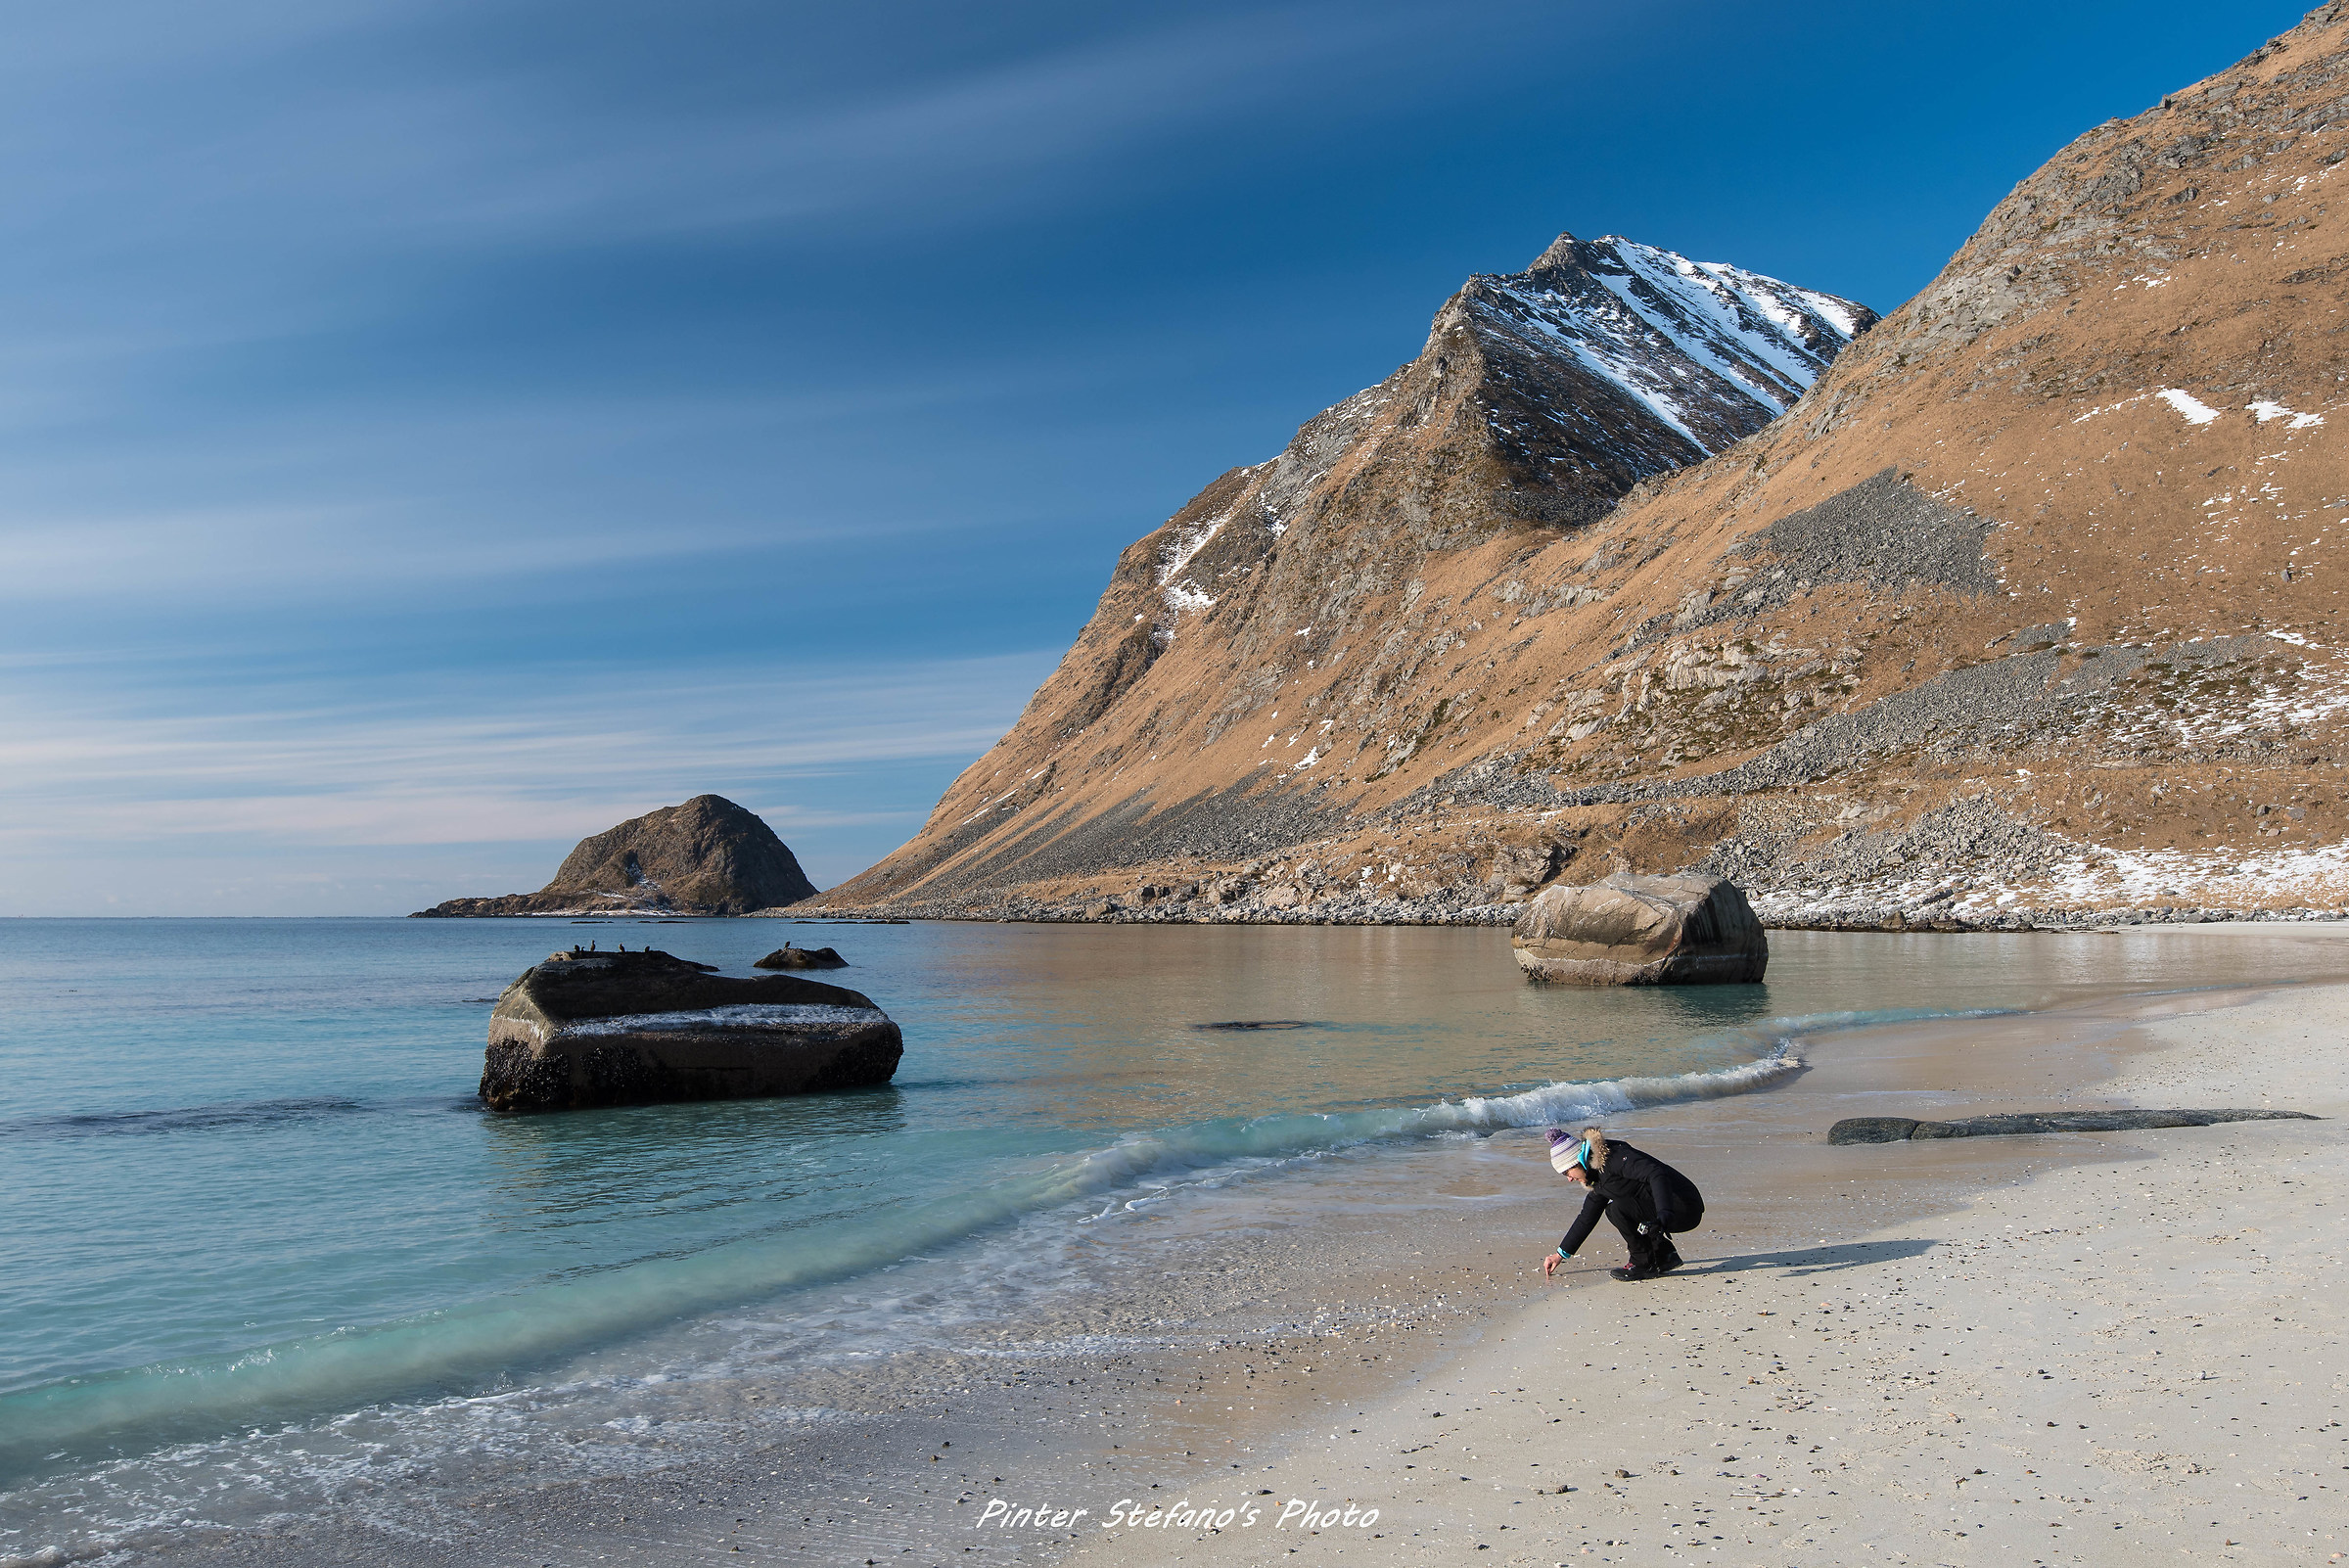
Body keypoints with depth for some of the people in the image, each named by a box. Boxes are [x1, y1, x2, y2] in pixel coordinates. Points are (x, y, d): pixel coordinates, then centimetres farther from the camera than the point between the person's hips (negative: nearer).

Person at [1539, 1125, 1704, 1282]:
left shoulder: (1613, 1156, -18)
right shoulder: (1599, 1178, 12)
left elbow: (1657, 1175, -30)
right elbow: (1587, 1217, 21)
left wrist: (1664, 1215, -42)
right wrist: (1561, 1254, 24)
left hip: (1685, 1208, -10)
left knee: (1618, 1208, -20)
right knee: (1613, 1211, 14)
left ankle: (1645, 1264, -4)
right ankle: (1665, 1255, 13)